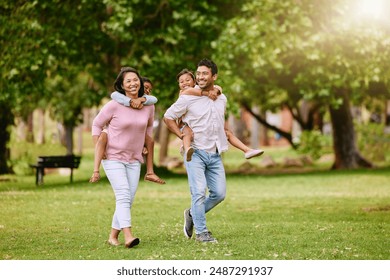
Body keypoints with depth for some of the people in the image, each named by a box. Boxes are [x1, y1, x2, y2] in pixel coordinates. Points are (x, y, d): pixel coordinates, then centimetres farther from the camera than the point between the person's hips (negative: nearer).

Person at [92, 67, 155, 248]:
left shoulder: (148, 106, -1)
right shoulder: (114, 105, -13)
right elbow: (97, 124, 0)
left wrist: (146, 146, 16)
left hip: (134, 159, 5)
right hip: (113, 157, -5)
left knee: (128, 199, 3)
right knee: (123, 195, -19)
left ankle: (113, 235, 14)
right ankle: (128, 235, -29)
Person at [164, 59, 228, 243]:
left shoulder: (222, 99, 9)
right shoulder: (188, 98, -7)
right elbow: (168, 117, 0)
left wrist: (222, 138, 14)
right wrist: (182, 136, -8)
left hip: (215, 154, 5)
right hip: (195, 152, -5)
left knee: (219, 193, 1)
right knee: (199, 191, -14)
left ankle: (192, 215, 24)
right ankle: (201, 232, -4)